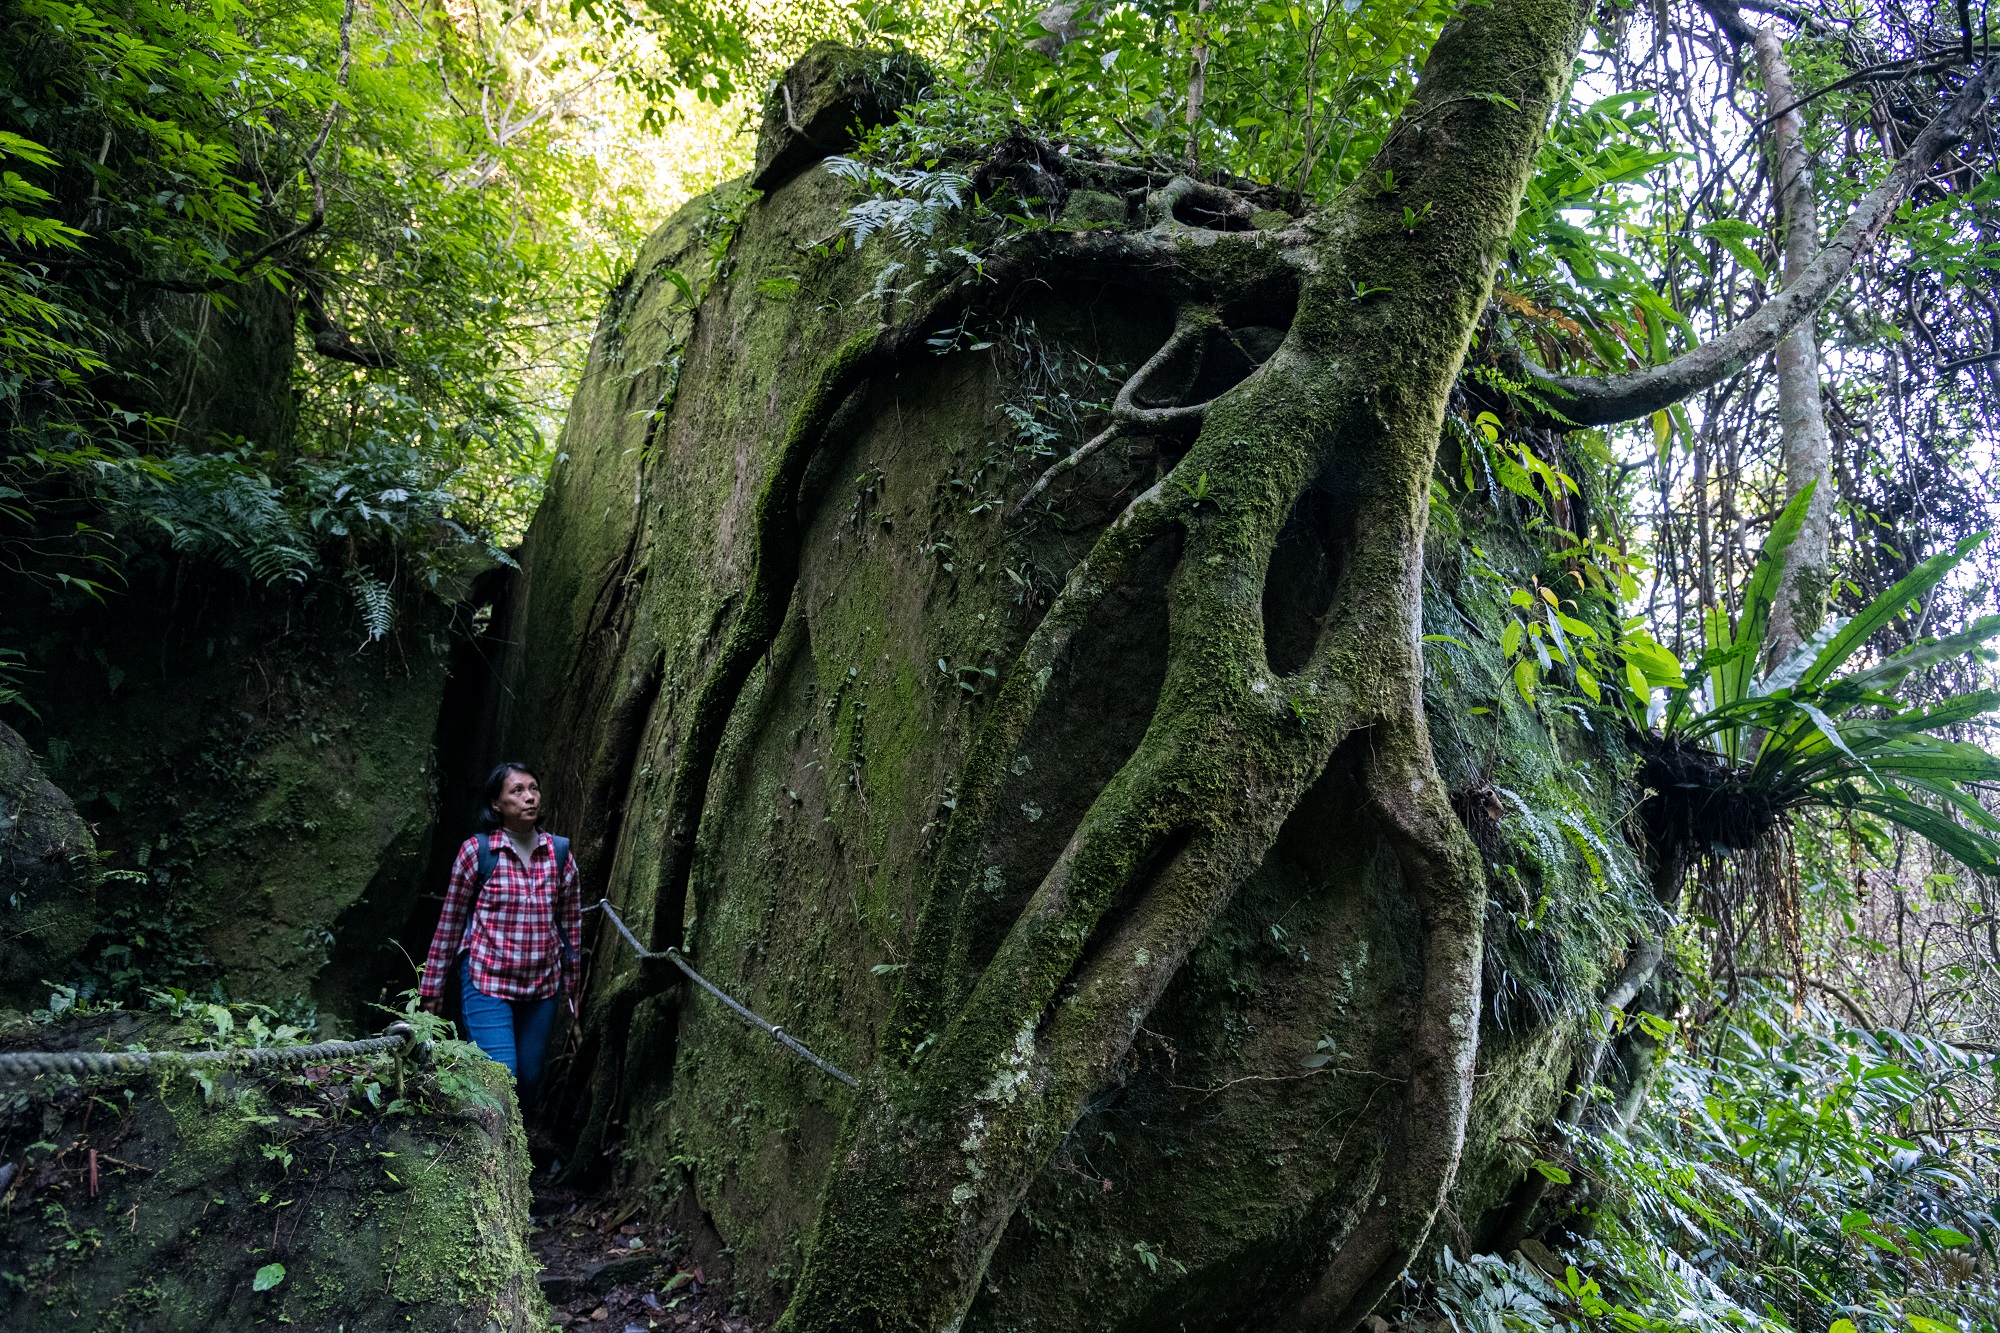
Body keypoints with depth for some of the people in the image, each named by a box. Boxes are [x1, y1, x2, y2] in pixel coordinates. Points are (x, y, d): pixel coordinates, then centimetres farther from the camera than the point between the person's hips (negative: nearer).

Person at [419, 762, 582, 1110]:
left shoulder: (560, 853, 2)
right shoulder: (476, 851, -7)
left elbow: (571, 922, 9)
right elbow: (450, 921, 0)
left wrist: (570, 985, 12)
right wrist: (432, 986, 4)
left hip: (543, 986, 3)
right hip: (487, 981, -3)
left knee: (530, 1078, 12)